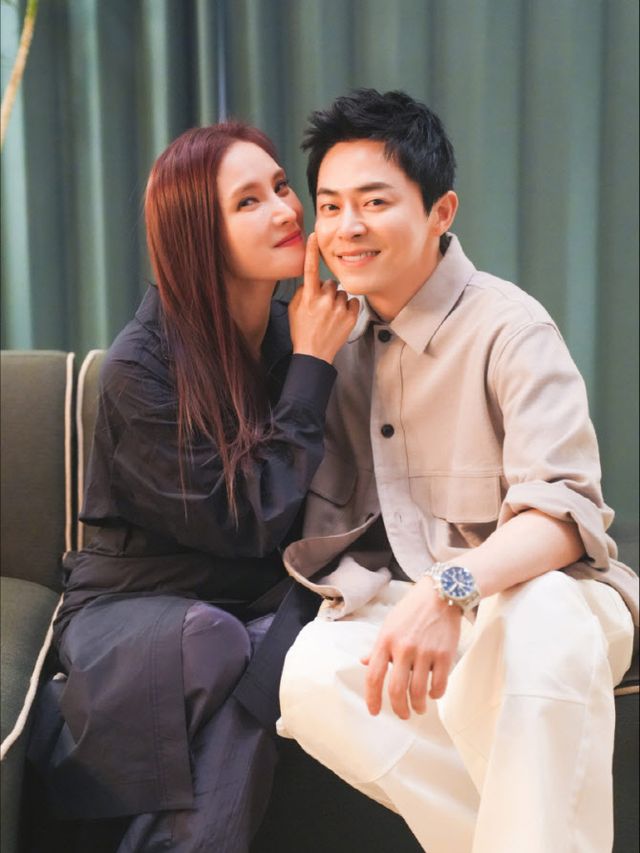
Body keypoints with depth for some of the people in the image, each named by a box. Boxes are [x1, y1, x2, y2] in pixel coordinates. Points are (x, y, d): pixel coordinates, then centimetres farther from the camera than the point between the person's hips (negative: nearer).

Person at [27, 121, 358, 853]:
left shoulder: (297, 334, -1)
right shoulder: (142, 365, -16)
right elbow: (248, 524, -18)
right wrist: (310, 369, -17)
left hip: (259, 600, 4)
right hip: (135, 605, -4)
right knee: (210, 646, -36)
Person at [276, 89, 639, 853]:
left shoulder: (508, 329, -12)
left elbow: (562, 507, -26)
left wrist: (452, 590, -43)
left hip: (539, 596, -4)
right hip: (400, 603, 5)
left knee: (537, 620, -39)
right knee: (311, 678, -28)